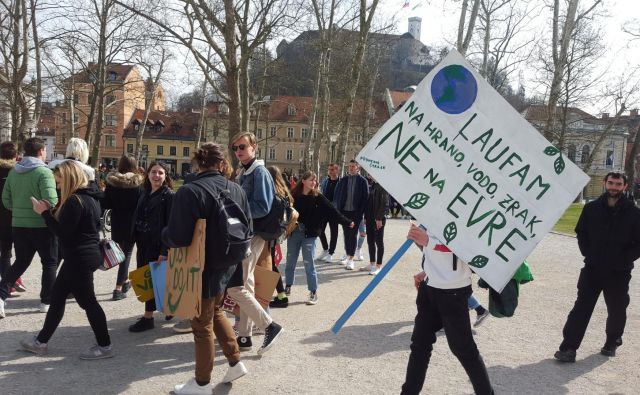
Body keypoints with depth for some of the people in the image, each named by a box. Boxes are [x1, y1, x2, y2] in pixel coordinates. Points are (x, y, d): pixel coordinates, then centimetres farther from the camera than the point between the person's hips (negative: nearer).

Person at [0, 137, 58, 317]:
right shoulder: (44, 172, -15)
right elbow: (51, 201, -23)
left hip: (18, 225, 6)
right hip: (41, 226, -6)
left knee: (20, 262, 18)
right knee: (50, 262, 10)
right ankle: (47, 301, 15)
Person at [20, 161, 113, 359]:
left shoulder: (74, 201, -19)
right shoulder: (89, 197, 11)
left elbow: (62, 232, -19)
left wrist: (44, 213, -11)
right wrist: (51, 210, 9)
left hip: (79, 259, -10)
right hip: (84, 256, 10)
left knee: (87, 301, -1)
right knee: (57, 297, 18)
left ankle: (104, 346, 8)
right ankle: (41, 341, 30)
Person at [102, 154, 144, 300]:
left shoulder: (111, 182, -4)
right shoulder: (138, 183, -10)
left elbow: (106, 205, -4)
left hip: (117, 224, 3)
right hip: (132, 224, -2)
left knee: (119, 252, 21)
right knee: (127, 254, 5)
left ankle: (124, 281, 34)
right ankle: (118, 289, 0)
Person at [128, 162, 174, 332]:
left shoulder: (168, 196, -9)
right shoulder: (144, 195, 12)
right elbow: (138, 221, 14)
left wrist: (165, 251, -20)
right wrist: (138, 247, 12)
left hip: (158, 245, -7)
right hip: (144, 244, 7)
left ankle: (148, 317, 9)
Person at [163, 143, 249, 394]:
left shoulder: (189, 192, -21)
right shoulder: (236, 190, 0)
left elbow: (177, 237, -24)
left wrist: (164, 234, -1)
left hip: (203, 269, -6)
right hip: (227, 265, 6)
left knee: (203, 325, 9)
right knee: (216, 312, 28)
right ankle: (235, 362, 33)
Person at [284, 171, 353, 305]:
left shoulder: (318, 197, -5)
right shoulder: (294, 195, -4)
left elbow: (331, 211, -5)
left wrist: (347, 222, -6)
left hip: (309, 234, -2)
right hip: (294, 232, 2)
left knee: (309, 264, -1)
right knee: (290, 262, 13)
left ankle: (313, 293, 10)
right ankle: (288, 287, 32)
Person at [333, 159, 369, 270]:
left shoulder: (362, 181, -2)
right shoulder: (343, 180, 6)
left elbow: (365, 197, -4)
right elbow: (336, 195, 8)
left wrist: (361, 212, -10)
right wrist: (337, 209, -1)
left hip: (355, 212, -3)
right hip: (344, 211, 3)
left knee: (353, 234, -1)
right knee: (346, 234, 11)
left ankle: (351, 259, 3)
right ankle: (348, 255, 24)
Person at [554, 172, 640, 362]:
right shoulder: (591, 208, 2)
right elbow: (581, 233, 11)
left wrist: (624, 260, -9)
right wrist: (588, 254, 1)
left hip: (619, 273, -1)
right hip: (592, 268, 1)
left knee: (617, 310, 13)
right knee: (581, 308, -2)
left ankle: (611, 344, 36)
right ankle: (569, 348, -2)